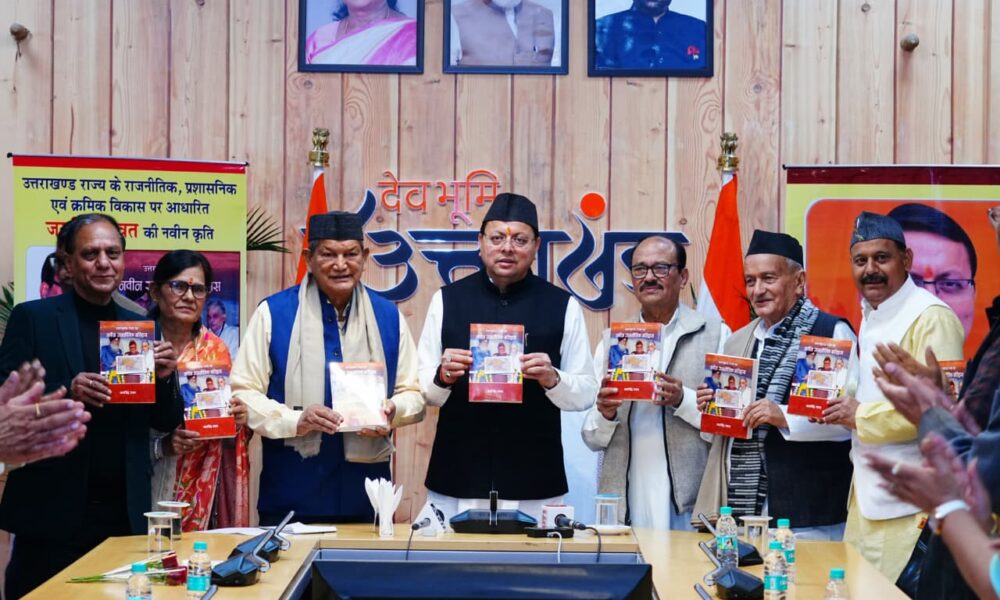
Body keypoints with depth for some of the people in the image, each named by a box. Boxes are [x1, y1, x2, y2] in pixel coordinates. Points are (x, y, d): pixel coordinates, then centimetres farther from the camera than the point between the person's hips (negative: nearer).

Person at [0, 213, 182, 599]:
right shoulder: (32, 318, 0)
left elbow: (166, 422, 12)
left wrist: (164, 378, -8)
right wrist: (65, 394, -23)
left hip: (124, 512, 4)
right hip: (52, 511, -3)